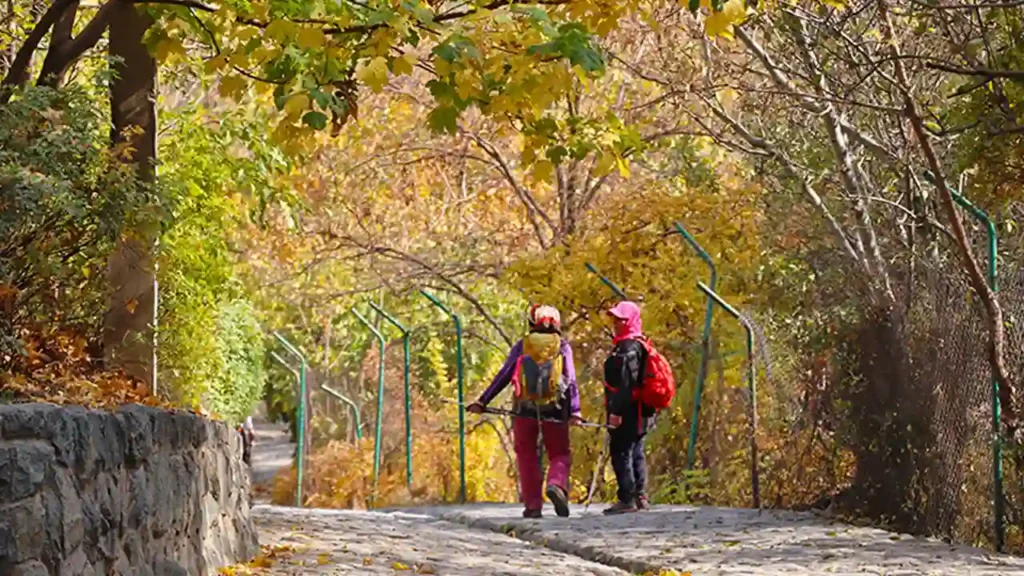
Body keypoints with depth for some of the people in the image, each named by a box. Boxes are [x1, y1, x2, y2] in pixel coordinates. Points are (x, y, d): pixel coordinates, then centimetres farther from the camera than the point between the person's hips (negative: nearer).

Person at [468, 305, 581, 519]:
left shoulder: (522, 345, 7)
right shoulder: (562, 346, 6)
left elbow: (504, 375, 1)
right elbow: (570, 380, -3)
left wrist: (482, 402, 1)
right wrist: (574, 411, -7)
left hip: (525, 408, 0)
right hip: (554, 409, 0)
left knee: (527, 456, 12)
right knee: (559, 454, 9)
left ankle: (533, 504, 6)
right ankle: (557, 485, -21)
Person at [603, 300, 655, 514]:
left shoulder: (629, 348, -16)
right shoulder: (636, 345, 17)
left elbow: (626, 382, -23)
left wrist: (616, 411, -25)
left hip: (627, 414, -11)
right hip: (639, 412, 11)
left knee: (621, 453, -7)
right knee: (635, 453, 15)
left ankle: (627, 499, -6)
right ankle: (640, 497, 20)